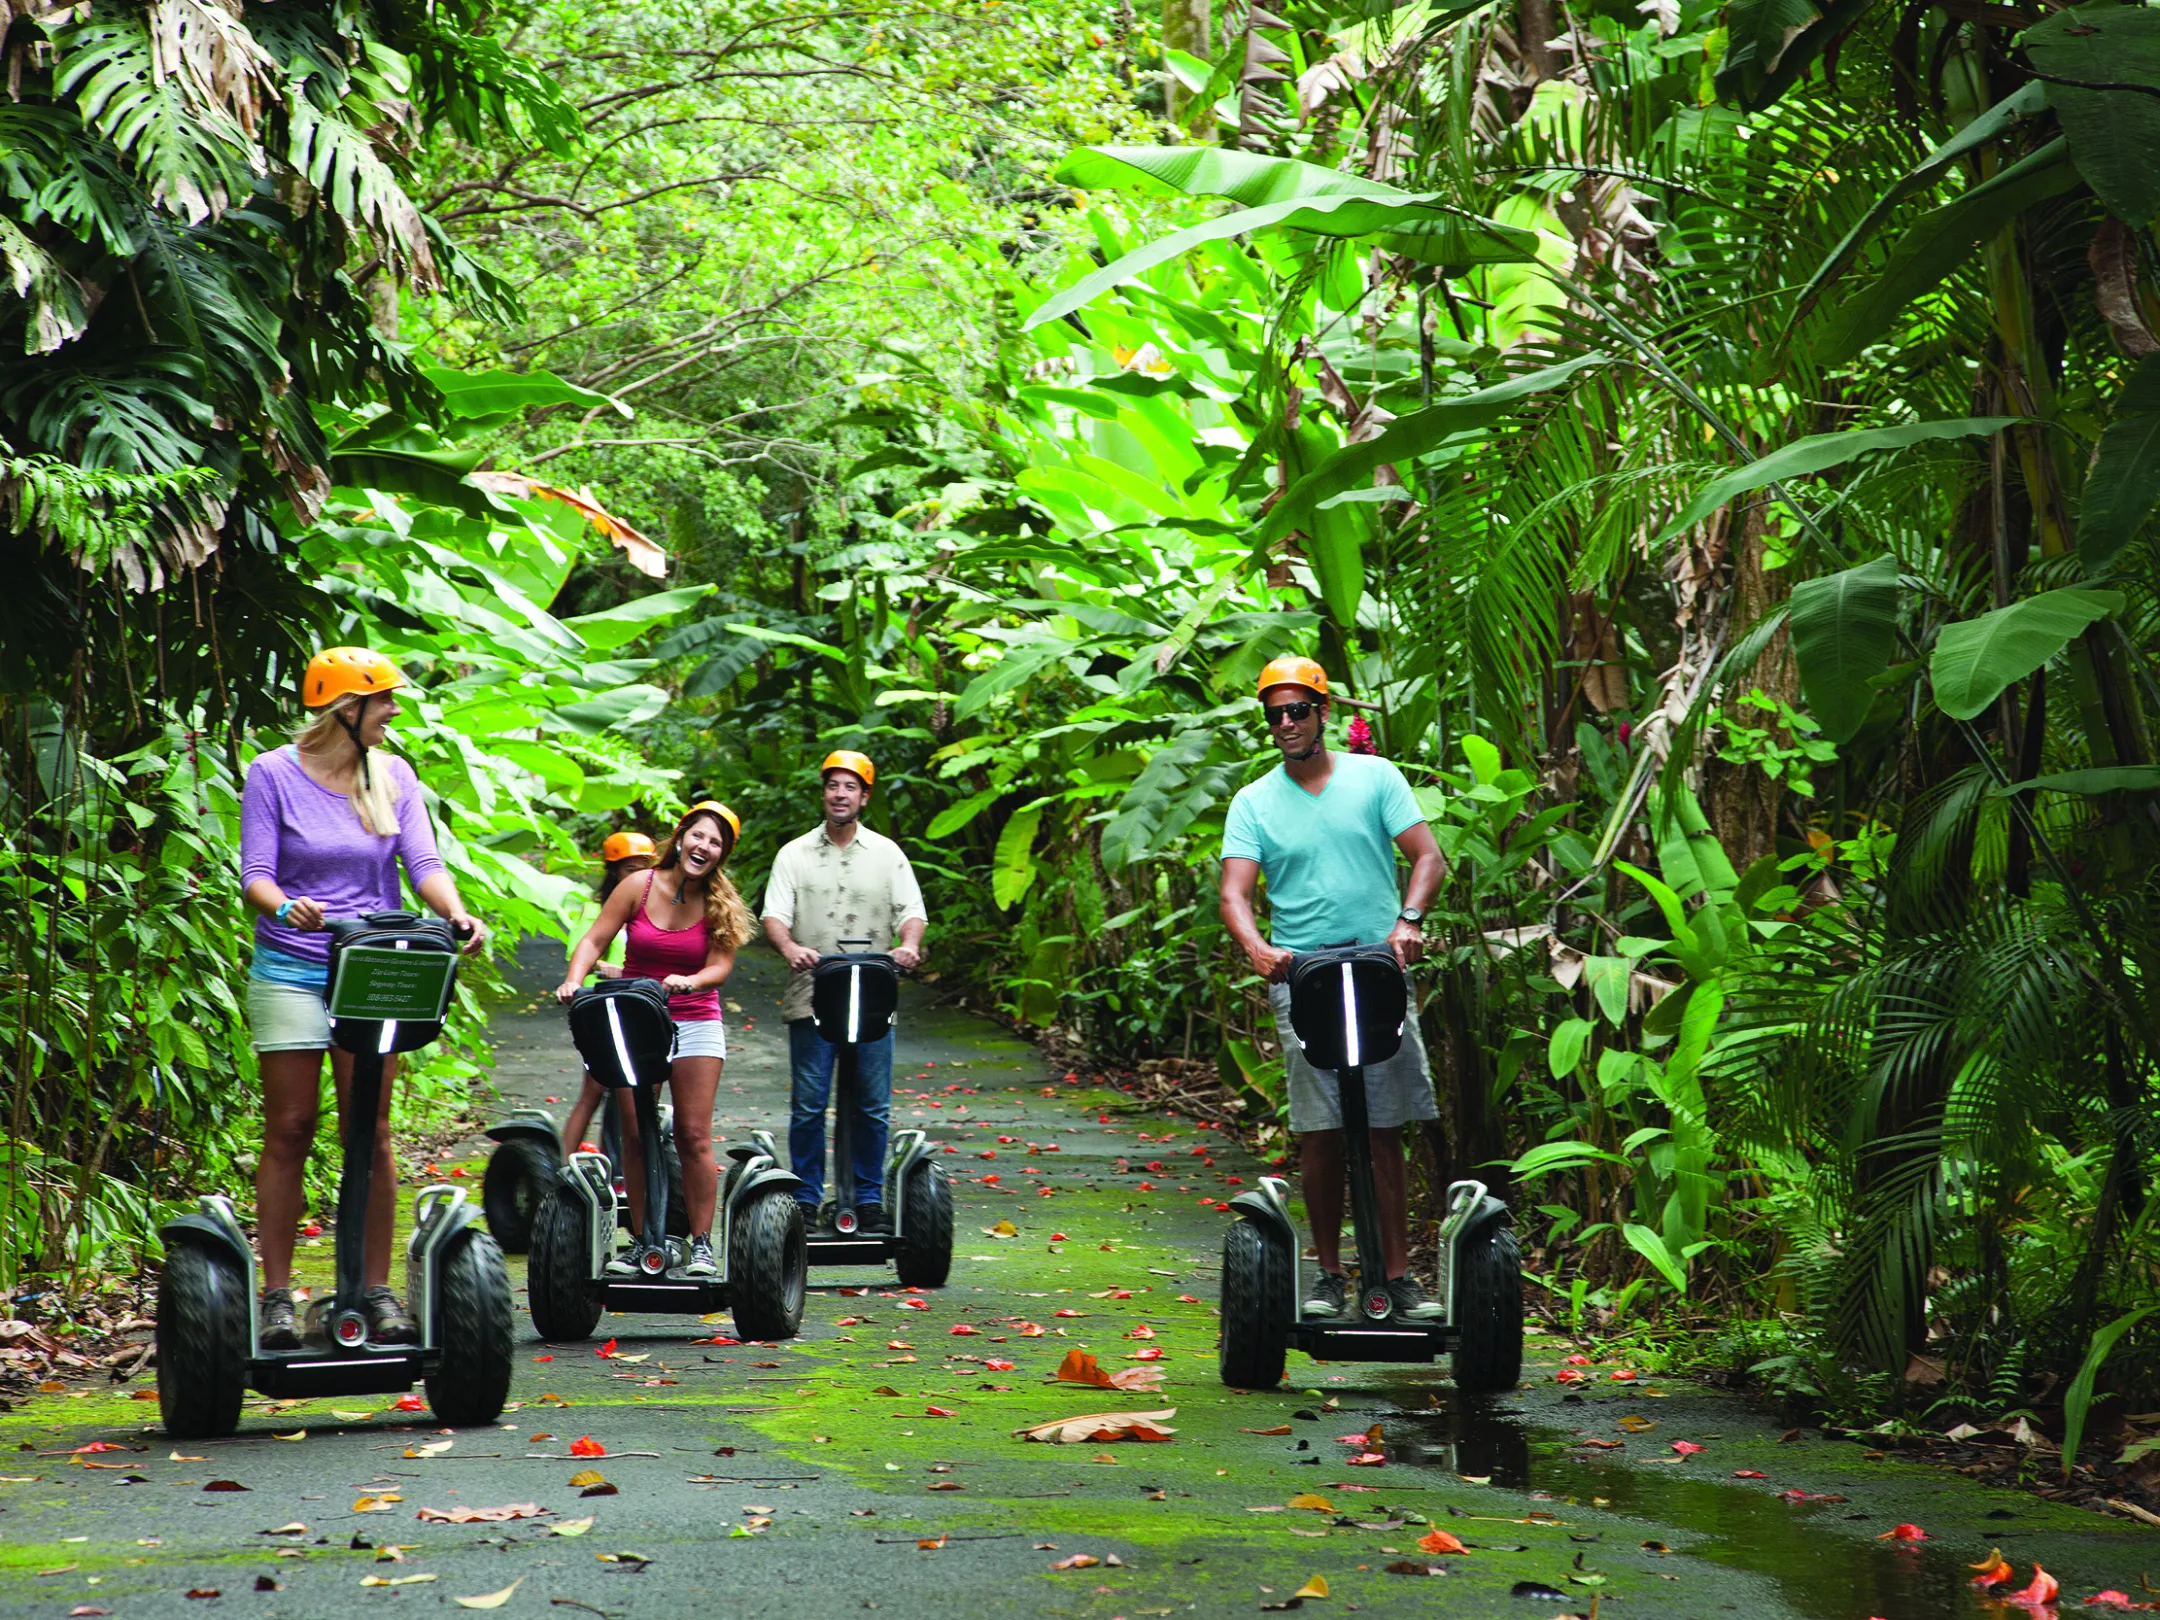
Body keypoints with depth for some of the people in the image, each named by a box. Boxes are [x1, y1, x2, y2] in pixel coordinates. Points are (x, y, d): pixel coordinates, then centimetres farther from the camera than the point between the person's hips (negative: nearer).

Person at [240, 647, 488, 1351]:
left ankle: (377, 1291, 6)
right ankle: (276, 1295, 2)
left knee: (371, 1133, 1)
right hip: (292, 969, -3)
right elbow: (255, 873, -6)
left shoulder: (393, 776, 7)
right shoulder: (273, 774, -2)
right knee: (289, 1131, -2)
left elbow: (423, 862, -2)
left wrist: (457, 915, -22)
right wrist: (284, 907, -29)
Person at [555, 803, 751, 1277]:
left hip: (695, 1022, -1)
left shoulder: (721, 905, -1)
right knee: (634, 1135, 0)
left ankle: (701, 1243, -2)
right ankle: (641, 1242, 8)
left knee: (693, 1135, -7)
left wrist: (689, 982, -29)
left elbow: (720, 966, -9)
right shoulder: (639, 888, -2)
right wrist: (574, 980, -20)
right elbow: (594, 940, -3)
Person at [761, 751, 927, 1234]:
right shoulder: (795, 854, 9)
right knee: (808, 1105, -2)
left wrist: (908, 944, -17)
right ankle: (807, 1201, 5)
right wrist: (790, 948, -22)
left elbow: (912, 910, 5)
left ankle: (869, 1200, 10)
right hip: (810, 999, -1)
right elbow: (774, 915, 0)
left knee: (874, 1107, 2)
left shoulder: (886, 853, 12)